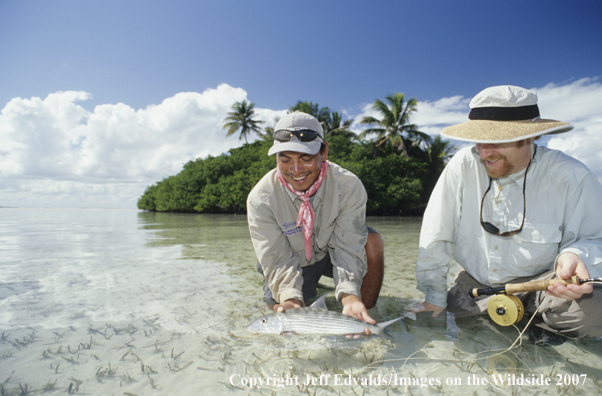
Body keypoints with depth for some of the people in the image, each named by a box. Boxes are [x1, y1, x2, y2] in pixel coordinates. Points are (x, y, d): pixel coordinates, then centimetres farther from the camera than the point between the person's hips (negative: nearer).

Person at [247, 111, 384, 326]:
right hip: (292, 262, 1)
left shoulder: (348, 185, -25)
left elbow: (348, 247, -29)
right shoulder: (260, 199, -25)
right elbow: (278, 259, -25)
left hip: (331, 254, 0)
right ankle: (304, 290, 19)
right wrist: (290, 297, -44)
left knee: (371, 241, -26)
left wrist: (349, 296, -45)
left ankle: (365, 314, -9)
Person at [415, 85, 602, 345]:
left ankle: (546, 321, 7)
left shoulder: (572, 178, -16)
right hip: (476, 282, 3)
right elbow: (435, 236, -12)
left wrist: (577, 256, -32)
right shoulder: (463, 166, -17)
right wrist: (434, 293, -10)